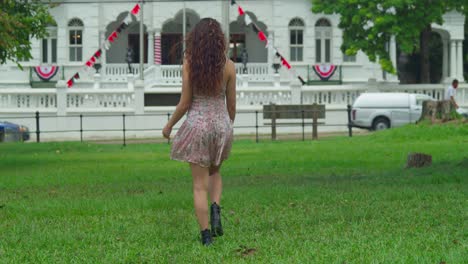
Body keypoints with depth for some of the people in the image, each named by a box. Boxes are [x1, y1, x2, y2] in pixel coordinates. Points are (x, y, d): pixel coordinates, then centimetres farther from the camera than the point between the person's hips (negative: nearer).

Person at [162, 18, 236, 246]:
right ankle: (216, 210, 3)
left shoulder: (189, 64, -10)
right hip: (221, 124, 2)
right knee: (214, 171, 28)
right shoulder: (228, 65, -5)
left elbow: (185, 103, -8)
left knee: (200, 184, 6)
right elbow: (231, 103, 2)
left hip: (197, 125, -2)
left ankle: (206, 236, 3)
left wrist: (169, 125, 8)